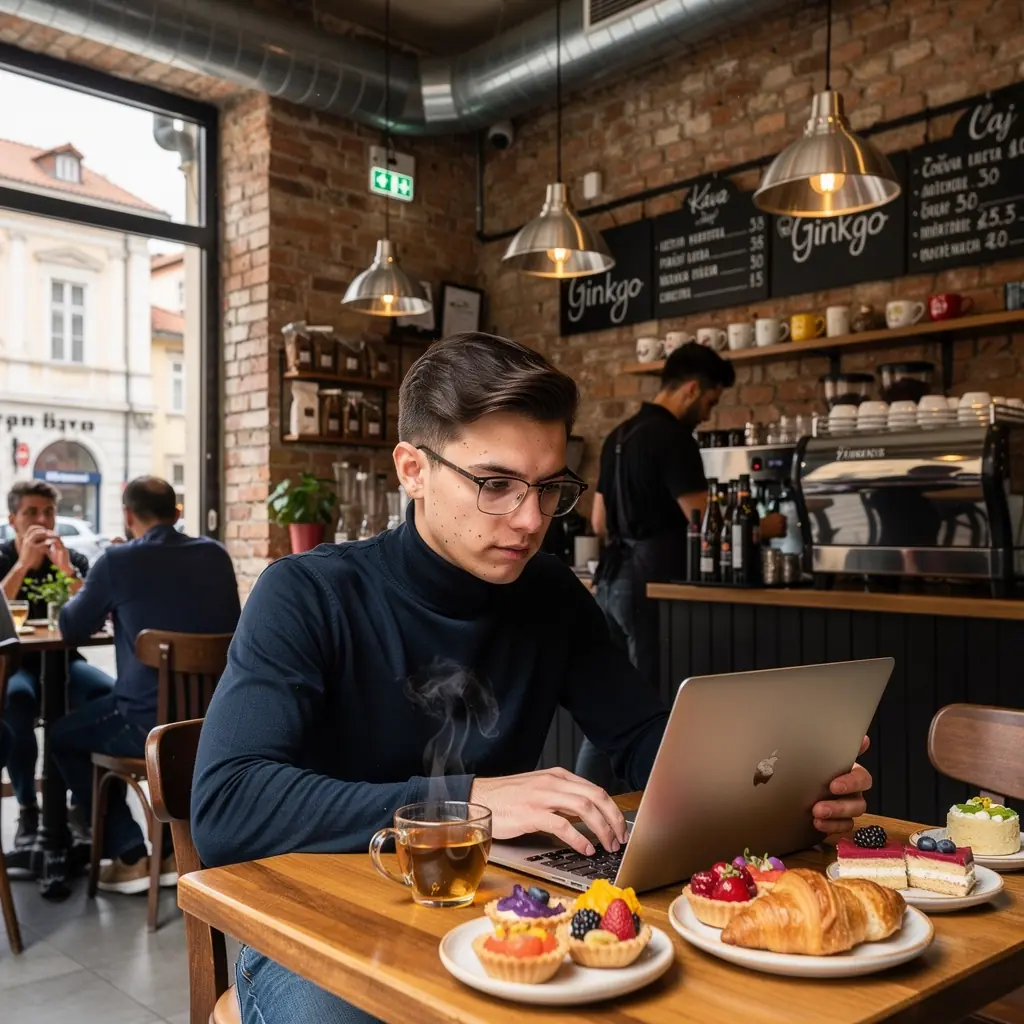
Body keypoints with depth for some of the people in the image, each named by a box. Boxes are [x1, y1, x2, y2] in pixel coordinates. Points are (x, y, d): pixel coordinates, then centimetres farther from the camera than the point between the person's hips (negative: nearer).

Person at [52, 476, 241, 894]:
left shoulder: (118, 560, -8)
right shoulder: (216, 555, 5)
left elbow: (71, 627, 5)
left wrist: (110, 605, 26)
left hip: (151, 722, -5)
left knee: (63, 736, 24)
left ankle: (130, 857, 17)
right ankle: (175, 850, 33)